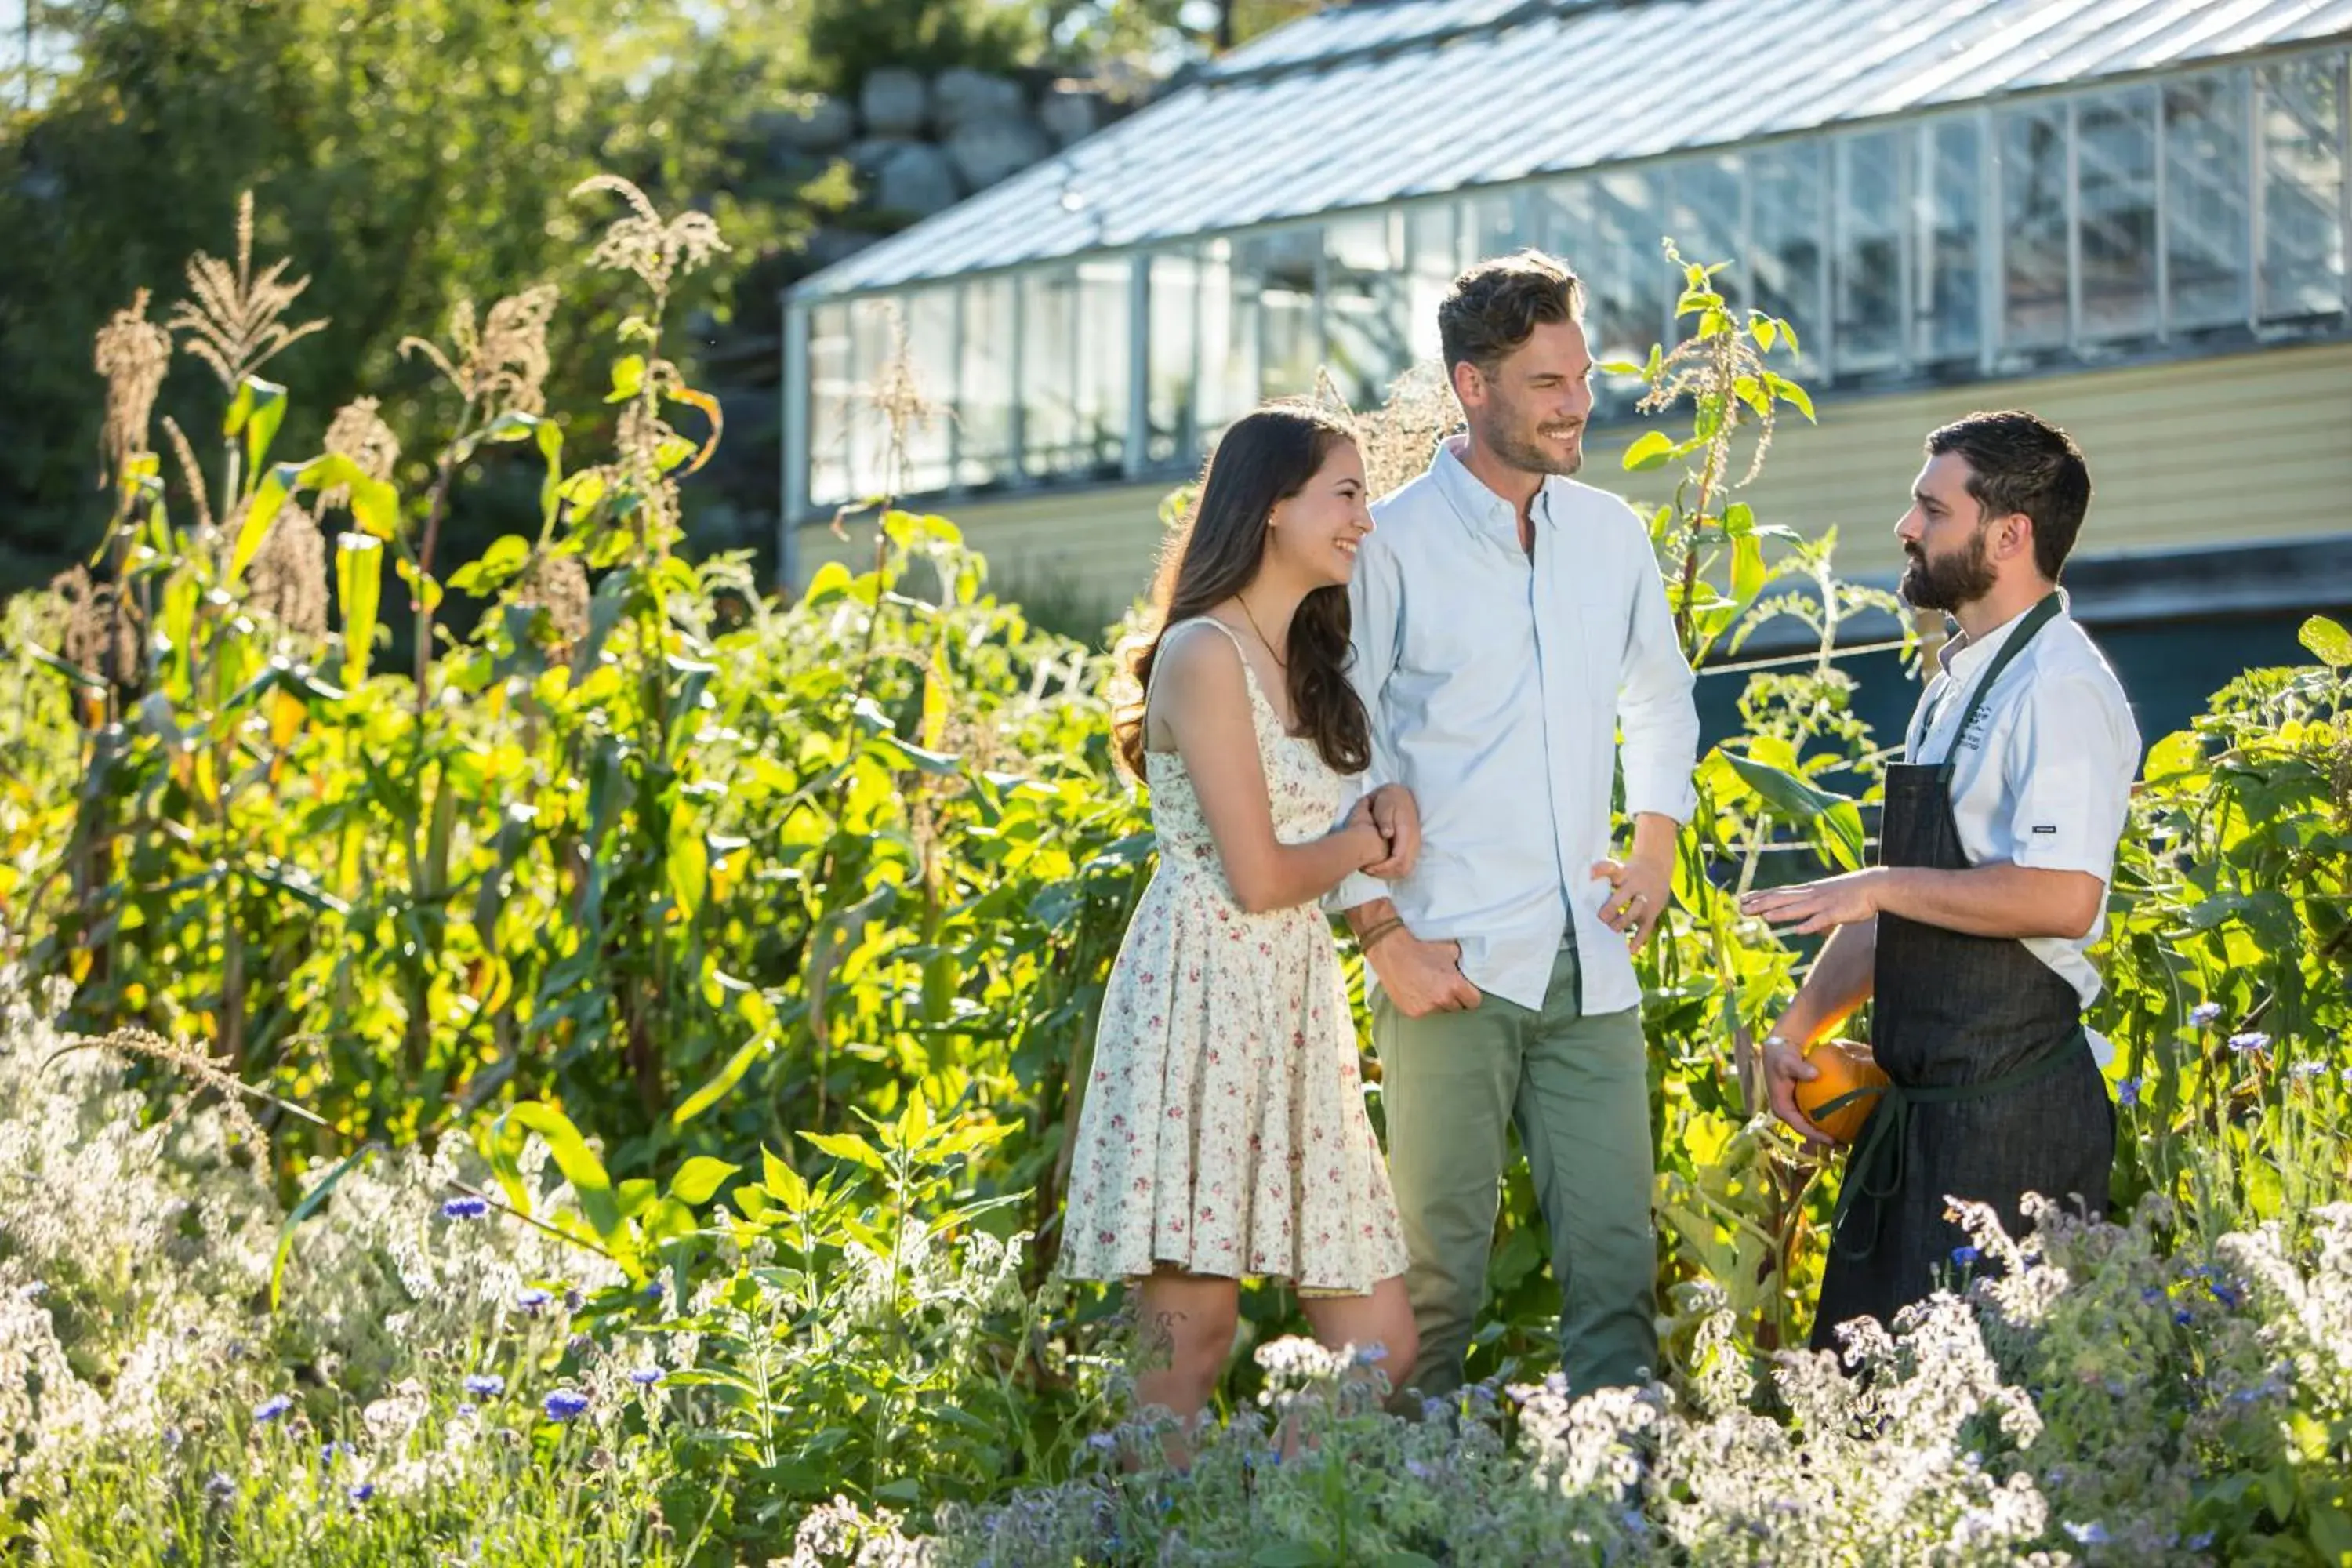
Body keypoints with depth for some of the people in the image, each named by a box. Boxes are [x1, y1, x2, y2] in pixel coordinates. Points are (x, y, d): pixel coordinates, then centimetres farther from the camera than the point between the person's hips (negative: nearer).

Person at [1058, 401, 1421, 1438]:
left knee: (1378, 1346, 1)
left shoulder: (1304, 662, 19)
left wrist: (1389, 811, -3)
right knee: (1193, 1339, -8)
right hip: (1207, 995, -9)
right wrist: (1365, 841, 5)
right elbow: (1257, 876, -13)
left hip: (1298, 1008, 9)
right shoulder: (1206, 654, -8)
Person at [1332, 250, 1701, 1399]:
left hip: (1589, 960, 5)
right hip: (1450, 960, -5)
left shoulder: (1612, 536, 12)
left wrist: (1656, 848, 15)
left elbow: (1662, 702, 28)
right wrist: (1382, 932, -9)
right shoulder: (1392, 544, -4)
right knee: (1437, 1269, -3)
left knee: (1617, 1261, 1)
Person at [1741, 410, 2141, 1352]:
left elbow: (2062, 896, -26)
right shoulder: (1953, 688, 16)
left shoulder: (2060, 686, -14)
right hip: (1920, 1101, 10)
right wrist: (1797, 1029, 15)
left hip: (2011, 1114, -10)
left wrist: (1880, 888, -17)